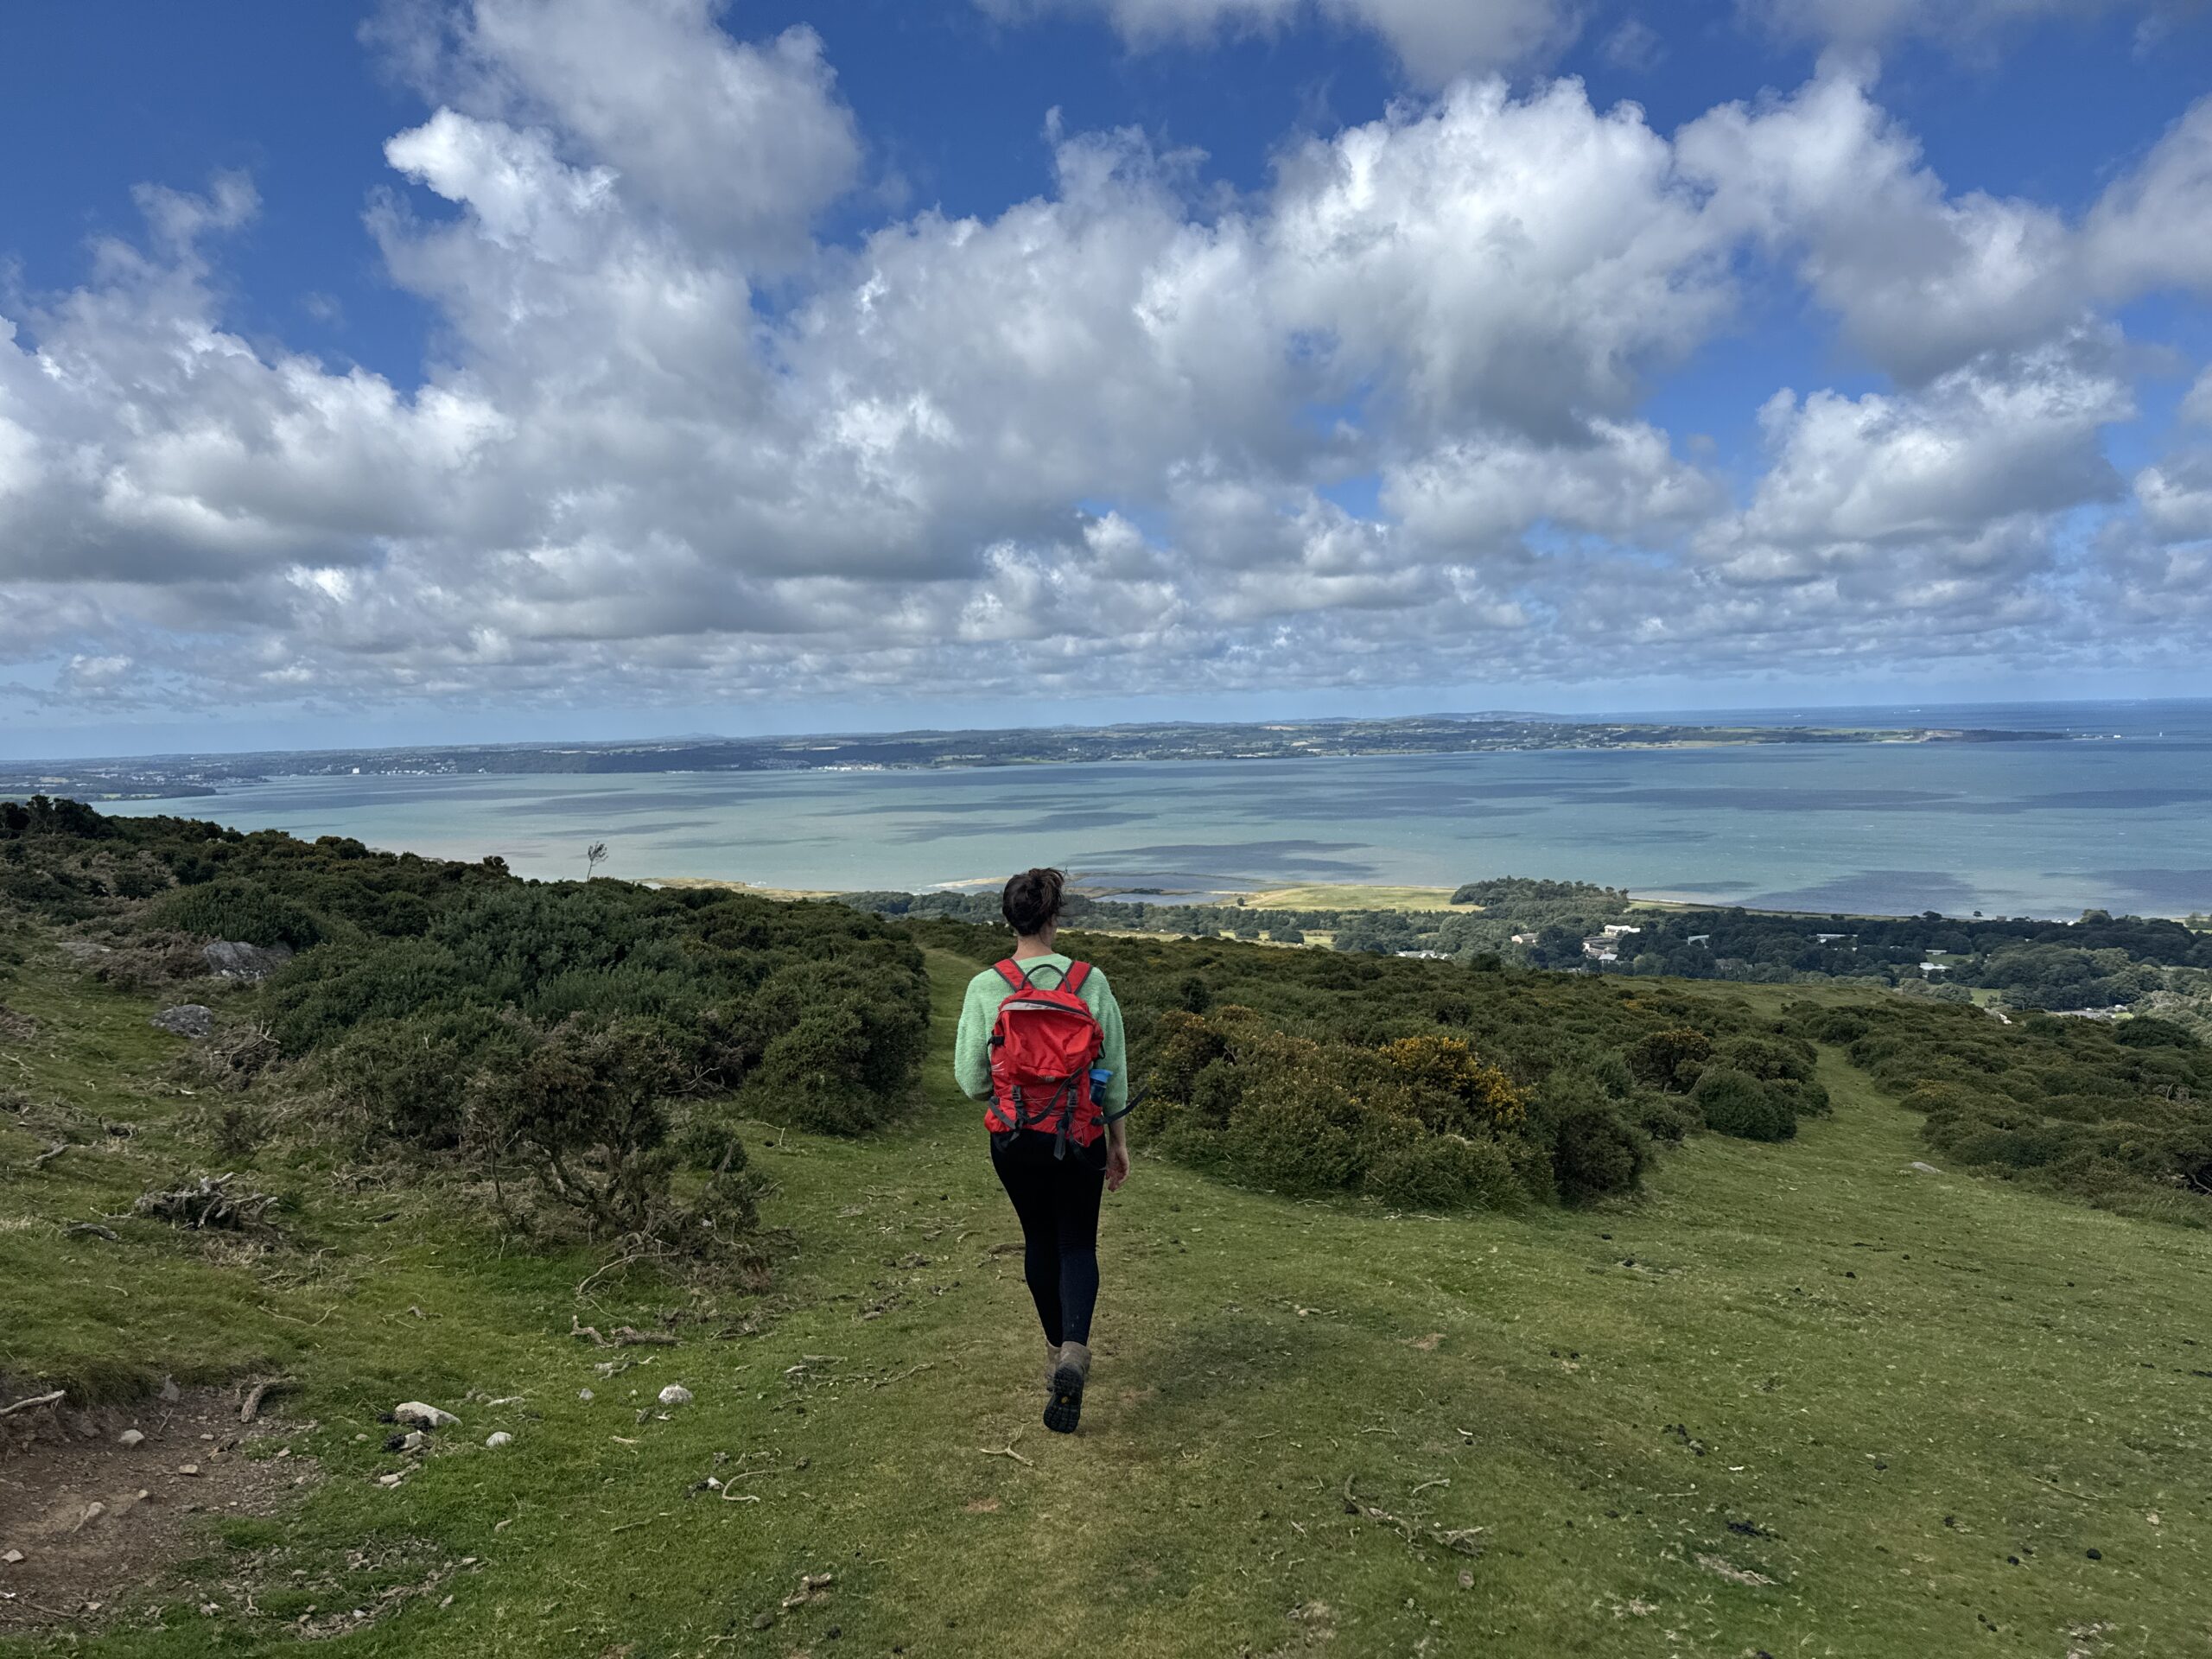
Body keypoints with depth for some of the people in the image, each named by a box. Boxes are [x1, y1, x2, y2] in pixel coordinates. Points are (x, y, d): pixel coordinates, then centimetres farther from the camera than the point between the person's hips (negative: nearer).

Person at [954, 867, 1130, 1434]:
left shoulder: (985, 988, -12)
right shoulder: (1092, 982, -10)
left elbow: (971, 1081, -8)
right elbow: (1115, 1072, -3)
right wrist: (1119, 1142, 9)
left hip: (1014, 1137, 1)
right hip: (1081, 1137, 0)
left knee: (1039, 1242, 22)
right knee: (1078, 1244, 14)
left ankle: (1059, 1351, 38)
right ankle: (1073, 1353, -10)